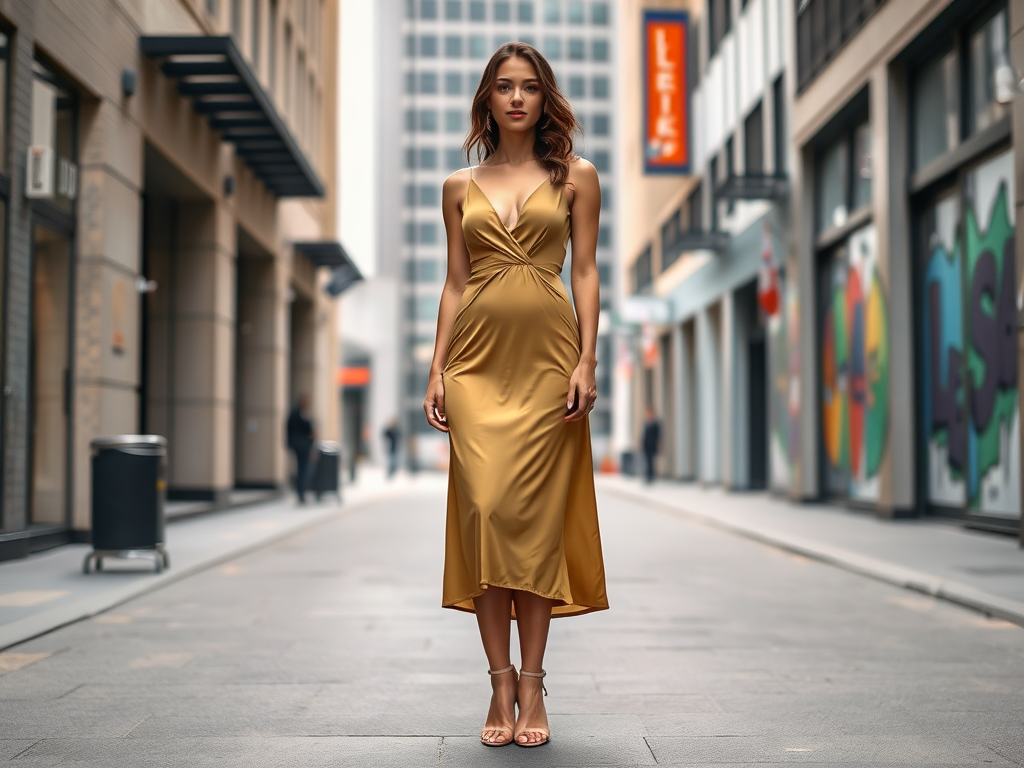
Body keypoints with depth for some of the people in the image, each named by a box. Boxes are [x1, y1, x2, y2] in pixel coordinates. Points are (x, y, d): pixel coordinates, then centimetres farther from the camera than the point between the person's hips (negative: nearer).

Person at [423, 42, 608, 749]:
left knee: (535, 515, -4)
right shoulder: (460, 187, 14)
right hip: (479, 360, 2)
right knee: (485, 510, -7)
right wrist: (438, 369, 4)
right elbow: (455, 283, 13)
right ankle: (502, 686, 2)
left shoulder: (575, 177, 10)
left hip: (547, 357, -1)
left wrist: (587, 360, -6)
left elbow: (585, 272, 5)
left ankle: (532, 685, 4)